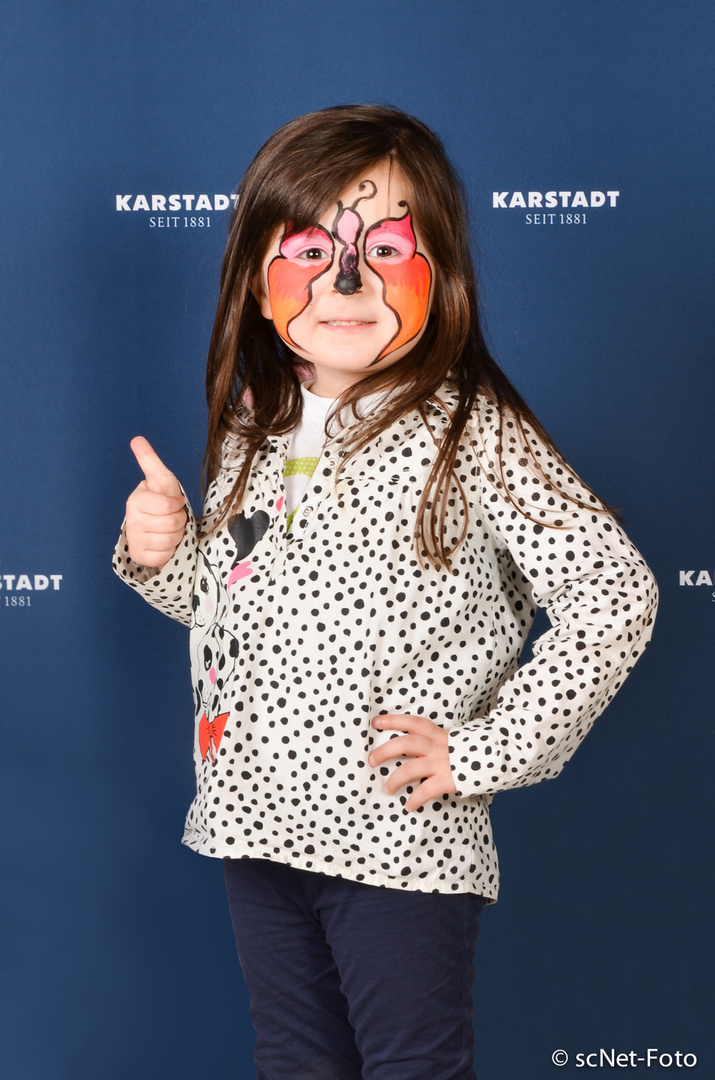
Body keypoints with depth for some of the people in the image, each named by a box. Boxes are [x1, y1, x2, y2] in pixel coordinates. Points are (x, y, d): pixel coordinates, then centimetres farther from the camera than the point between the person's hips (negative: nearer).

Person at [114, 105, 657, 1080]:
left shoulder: (472, 433, -16)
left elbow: (617, 593, -19)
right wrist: (162, 554, -4)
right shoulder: (253, 428, 4)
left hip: (399, 833, -6)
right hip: (255, 817, 6)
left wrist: (486, 749, -18)